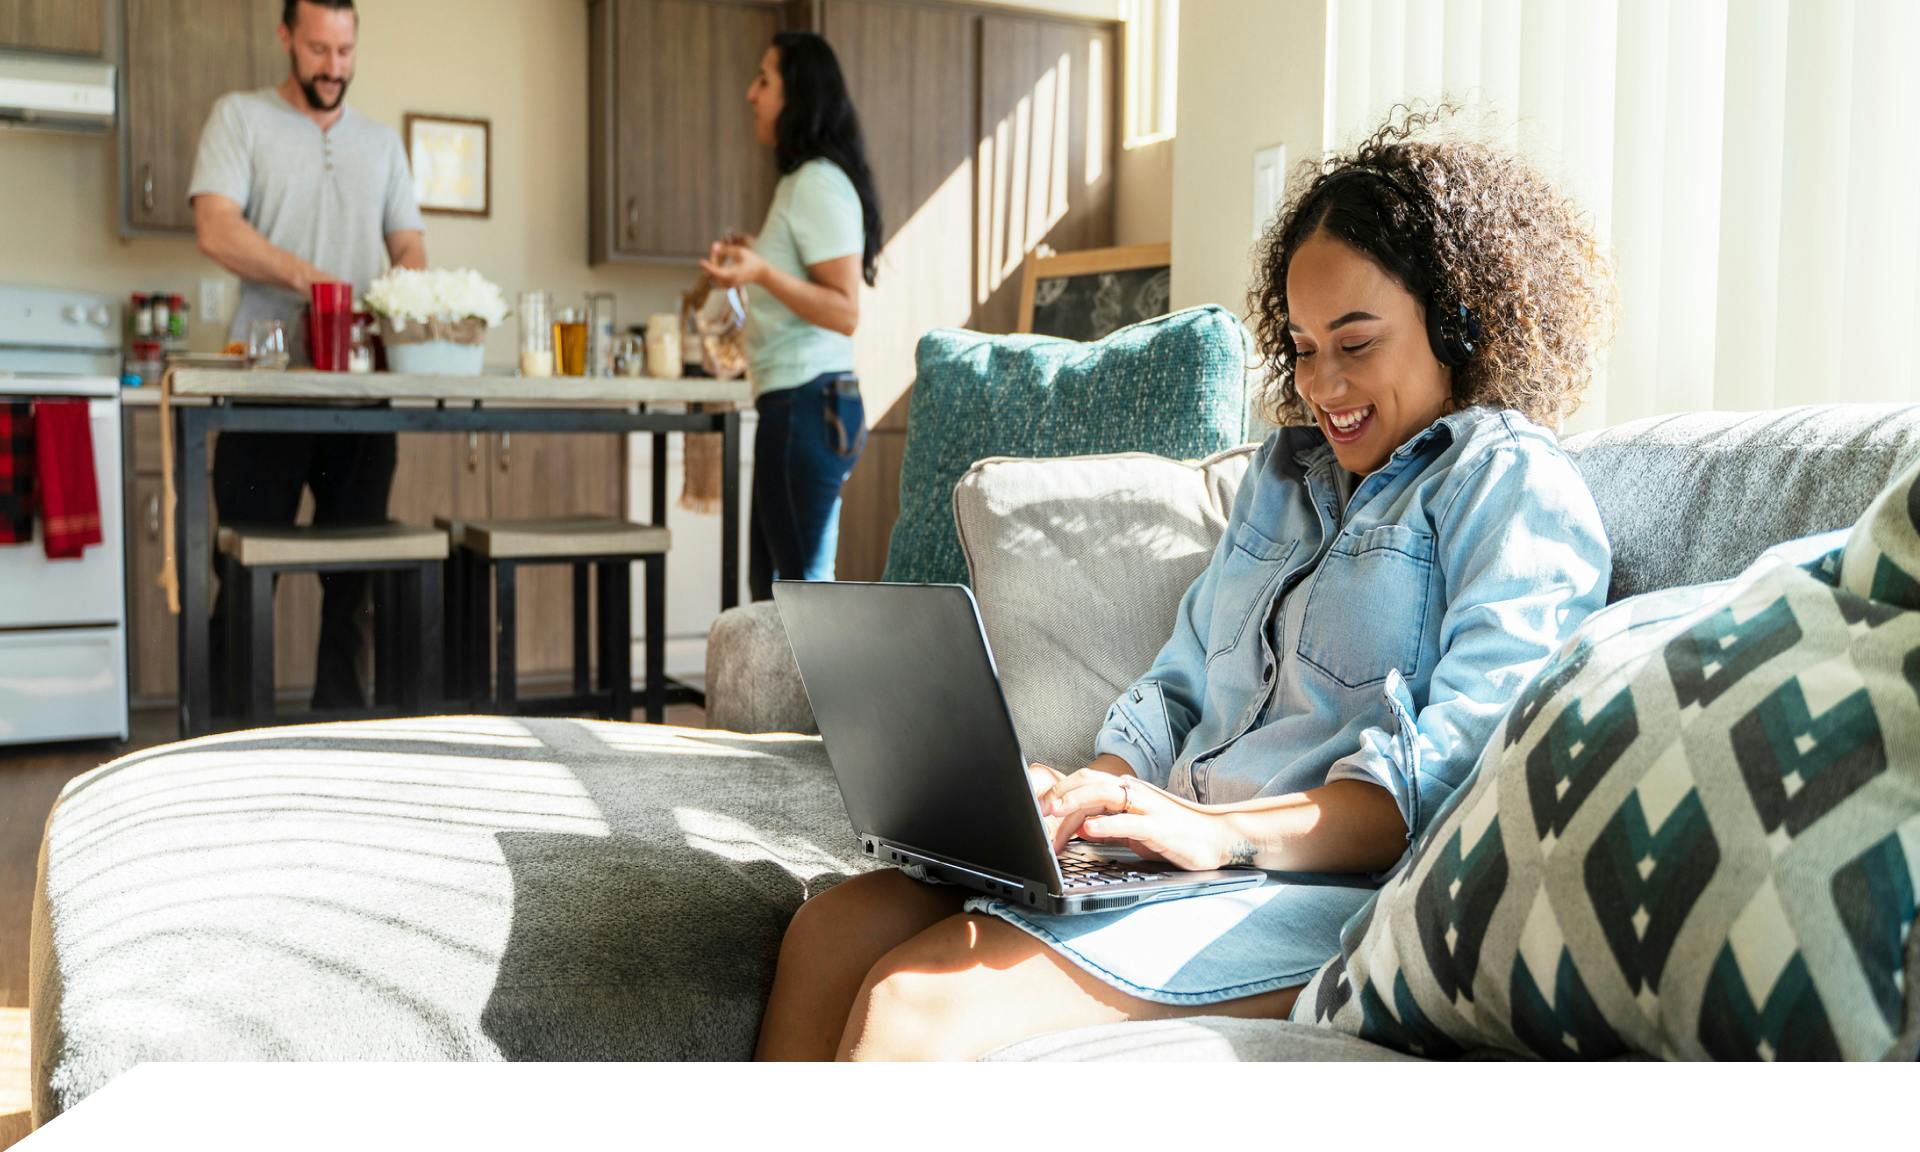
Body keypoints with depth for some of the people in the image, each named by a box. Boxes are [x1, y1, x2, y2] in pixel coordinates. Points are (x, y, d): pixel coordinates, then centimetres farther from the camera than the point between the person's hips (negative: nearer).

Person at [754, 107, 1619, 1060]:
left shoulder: (1512, 485, -2)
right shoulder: (1286, 470, 24)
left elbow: (1455, 777, -15)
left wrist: (1225, 830, -27)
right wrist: (1085, 795, -2)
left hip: (1327, 888, -7)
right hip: (1181, 855, 8)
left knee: (915, 1005, -25)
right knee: (829, 932, -12)